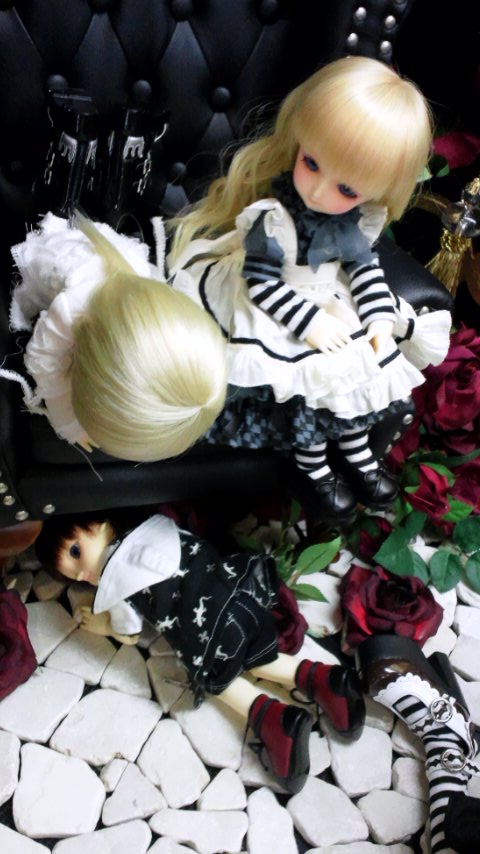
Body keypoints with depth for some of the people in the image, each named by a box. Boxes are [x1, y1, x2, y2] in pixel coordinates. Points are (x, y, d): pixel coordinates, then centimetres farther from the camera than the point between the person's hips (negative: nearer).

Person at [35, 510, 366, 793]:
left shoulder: (114, 585, 3)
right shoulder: (150, 527, 17)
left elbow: (129, 636, 19)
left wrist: (101, 625, 39)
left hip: (213, 629, -6)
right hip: (243, 591, 7)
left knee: (215, 677, 18)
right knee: (260, 660, 26)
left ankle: (268, 717, -5)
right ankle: (320, 678, 6)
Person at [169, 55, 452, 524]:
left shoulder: (357, 219, -9)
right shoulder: (274, 218, -27)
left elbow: (364, 263, 4)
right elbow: (261, 281, -25)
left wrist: (381, 315, -7)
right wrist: (308, 321, -28)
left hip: (332, 303, 7)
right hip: (279, 310, -6)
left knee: (369, 356, 0)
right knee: (311, 367, -19)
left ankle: (356, 449, 19)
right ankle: (309, 463, 4)